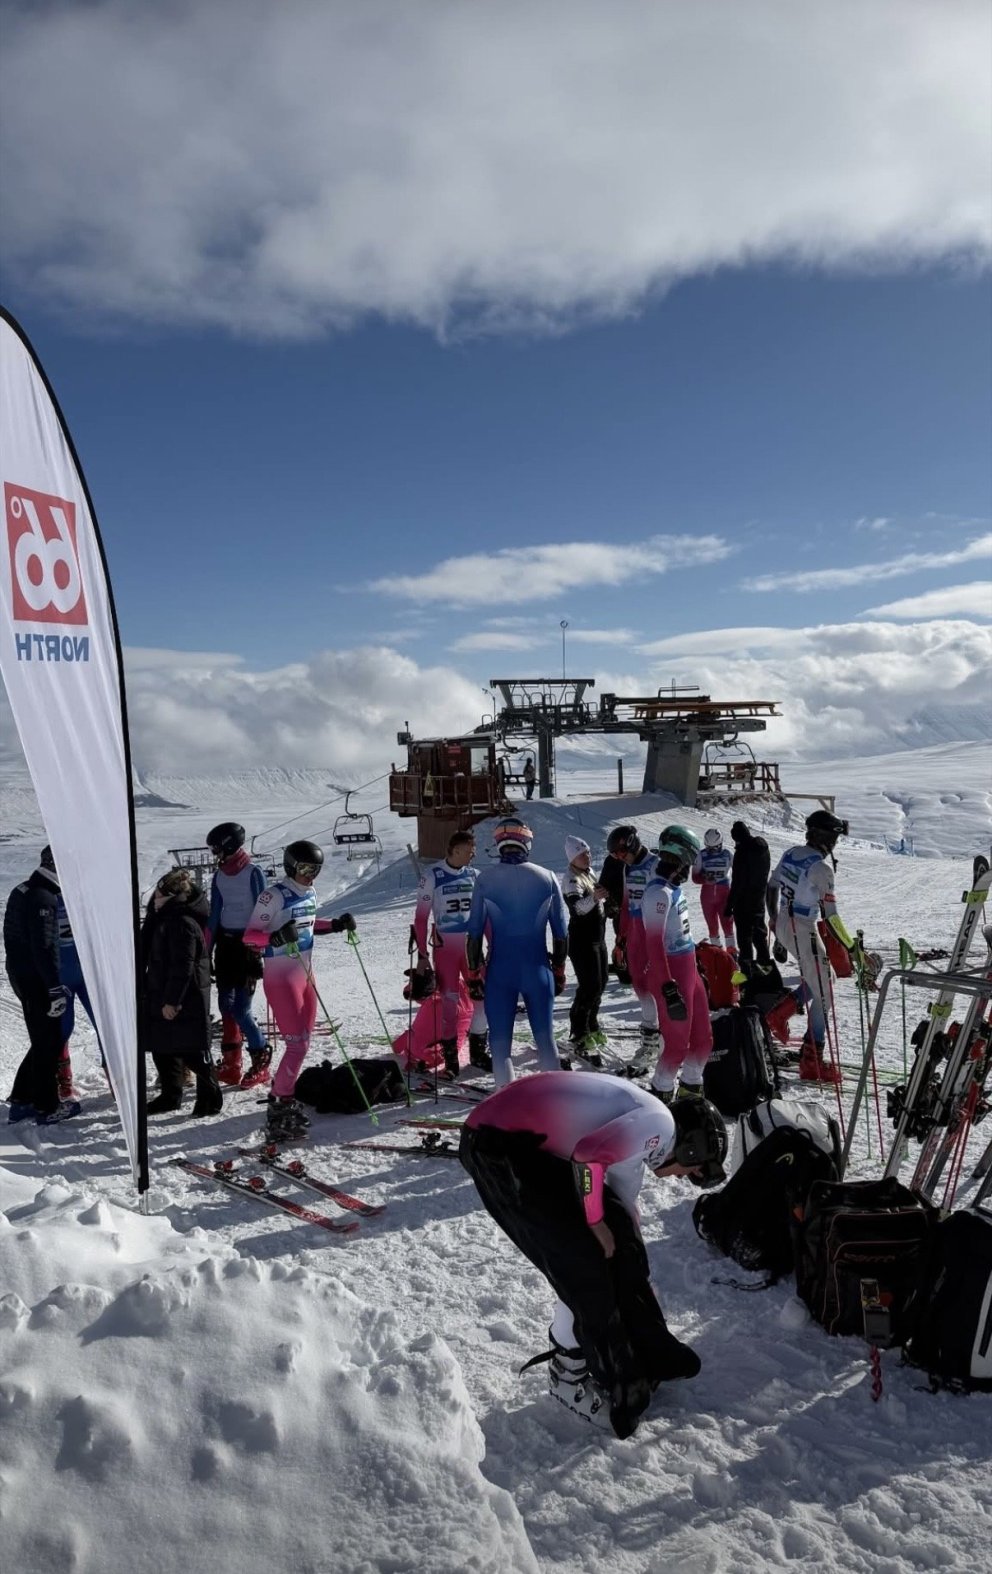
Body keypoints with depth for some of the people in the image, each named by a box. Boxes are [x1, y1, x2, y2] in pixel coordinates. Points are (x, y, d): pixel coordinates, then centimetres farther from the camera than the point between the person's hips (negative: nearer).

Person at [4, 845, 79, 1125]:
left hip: (20, 974, 10)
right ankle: (47, 1107, 10)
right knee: (49, 1042, 2)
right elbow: (45, 948, -24)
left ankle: (21, 1101, 25)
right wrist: (55, 989, -23)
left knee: (43, 1040, 19)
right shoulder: (44, 898, -20)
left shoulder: (22, 891, 11)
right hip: (37, 979, -9)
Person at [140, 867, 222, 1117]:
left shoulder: (184, 924, -21)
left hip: (185, 1002, -10)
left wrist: (172, 1000, -23)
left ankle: (210, 1098, 10)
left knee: (192, 1051, -2)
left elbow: (182, 967, -24)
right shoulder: (165, 919, 12)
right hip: (162, 997, 10)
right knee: (162, 1049, 15)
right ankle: (170, 1095, 28)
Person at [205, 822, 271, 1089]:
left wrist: (260, 954, -14)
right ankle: (231, 1065, 17)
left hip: (247, 943, -6)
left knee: (240, 1009, -8)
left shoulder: (253, 872, -11)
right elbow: (214, 915, 12)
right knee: (226, 1005, 7)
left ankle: (261, 1062, 8)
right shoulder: (219, 875, 8)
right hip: (225, 942, 6)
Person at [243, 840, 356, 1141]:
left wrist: (336, 925, 13)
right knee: (297, 1045, -10)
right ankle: (277, 1115, -2)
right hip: (281, 977, -8)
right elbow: (249, 935, -17)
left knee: (302, 1043, 13)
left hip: (304, 974, 8)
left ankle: (281, 1097, 28)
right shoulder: (275, 895, -16)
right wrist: (276, 937, -35)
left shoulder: (309, 893, 8)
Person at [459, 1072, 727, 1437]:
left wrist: (640, 1282, 39)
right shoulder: (661, 1126, -11)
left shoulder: (638, 1131, 18)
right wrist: (596, 1222, -8)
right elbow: (587, 1155, -25)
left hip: (531, 1143, 10)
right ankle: (569, 1377, 19)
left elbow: (625, 1209, 29)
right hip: (498, 1146, -10)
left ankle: (641, 1352, 33)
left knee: (617, 1240, 15)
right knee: (582, 1262, -2)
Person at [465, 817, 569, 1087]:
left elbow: (474, 932, -4)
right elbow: (561, 931, 4)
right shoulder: (547, 878, -1)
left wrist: (473, 975, 5)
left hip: (499, 973, -1)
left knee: (500, 1043, 8)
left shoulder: (485, 880, -6)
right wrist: (558, 971, 16)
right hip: (538, 971, 2)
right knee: (545, 1039, 15)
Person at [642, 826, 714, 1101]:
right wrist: (669, 990, -27)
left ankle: (690, 1089, 34)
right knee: (678, 1044, 1)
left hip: (689, 970, 9)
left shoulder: (673, 887, 9)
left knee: (703, 1038, 16)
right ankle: (659, 1099, 18)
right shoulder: (659, 891, -20)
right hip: (671, 975, -9)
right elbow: (654, 943, -25)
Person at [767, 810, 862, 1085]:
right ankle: (812, 1062, 7)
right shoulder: (822, 866, -19)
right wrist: (853, 948, -13)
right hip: (803, 933, -8)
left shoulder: (791, 853, 3)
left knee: (816, 981, 24)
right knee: (823, 996, 3)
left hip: (783, 925, 8)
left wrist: (775, 920, 27)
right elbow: (830, 915, -20)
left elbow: (772, 887, 13)